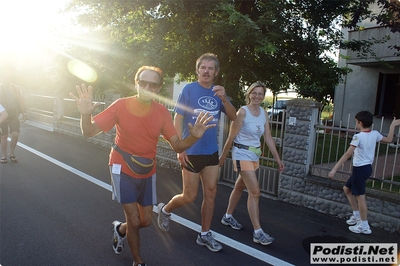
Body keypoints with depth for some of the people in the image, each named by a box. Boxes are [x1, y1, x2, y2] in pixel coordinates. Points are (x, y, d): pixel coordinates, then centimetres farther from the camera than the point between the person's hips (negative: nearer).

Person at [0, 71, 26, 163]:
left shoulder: (15, 88, 4)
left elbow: (20, 101, 8)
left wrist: (23, 113, 4)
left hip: (14, 115, 1)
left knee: (15, 134, -9)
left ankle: (12, 153, 12)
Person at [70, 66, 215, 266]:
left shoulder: (162, 112, -11)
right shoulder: (121, 105, -17)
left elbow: (177, 146, -10)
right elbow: (89, 132, -13)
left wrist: (194, 137, -30)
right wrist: (86, 114, -35)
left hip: (147, 172, 4)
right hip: (123, 170, -3)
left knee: (145, 221, 13)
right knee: (134, 221, -2)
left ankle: (120, 229, 47)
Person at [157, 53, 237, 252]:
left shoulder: (218, 92, 6)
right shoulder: (189, 89, -7)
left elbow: (233, 117, 0)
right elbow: (177, 120, -9)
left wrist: (224, 99, -18)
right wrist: (180, 149, -15)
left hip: (211, 152, 5)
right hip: (191, 152, -5)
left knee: (210, 194, 9)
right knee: (190, 196, 3)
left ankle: (205, 235, 25)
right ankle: (165, 210, 33)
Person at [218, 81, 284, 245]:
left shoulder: (264, 113, 5)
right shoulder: (243, 112, -14)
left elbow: (268, 138, 6)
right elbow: (231, 137, -11)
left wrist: (277, 159, 4)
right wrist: (223, 156, -6)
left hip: (255, 155, 7)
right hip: (242, 154, -7)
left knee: (240, 187, 18)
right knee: (255, 192, -10)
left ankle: (228, 217, 36)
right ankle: (257, 232, -2)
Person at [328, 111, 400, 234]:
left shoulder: (358, 137, -21)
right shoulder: (375, 134, 1)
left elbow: (348, 154, -28)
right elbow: (389, 139, 21)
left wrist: (334, 169, -30)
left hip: (360, 169, -8)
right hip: (367, 167, 8)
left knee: (360, 196, 3)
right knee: (347, 188, 21)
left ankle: (364, 226, 15)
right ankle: (357, 216, 30)